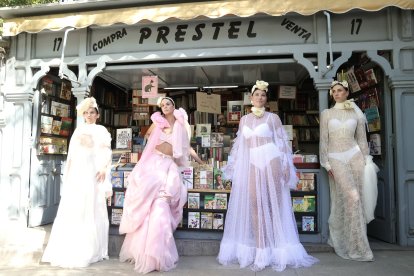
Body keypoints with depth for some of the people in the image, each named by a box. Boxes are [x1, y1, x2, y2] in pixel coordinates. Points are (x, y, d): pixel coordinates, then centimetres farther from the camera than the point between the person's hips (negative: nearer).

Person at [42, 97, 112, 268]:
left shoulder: (101, 130, 5)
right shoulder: (78, 130, 19)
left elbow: (107, 152, -5)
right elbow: (71, 154, 18)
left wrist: (104, 168, -19)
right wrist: (67, 174, 12)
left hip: (91, 172, -5)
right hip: (75, 172, 5)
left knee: (89, 210, -4)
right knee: (70, 209, 4)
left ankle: (88, 251, 3)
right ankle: (68, 250, 14)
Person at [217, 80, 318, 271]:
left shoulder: (273, 118, 5)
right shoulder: (244, 120, 14)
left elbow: (282, 142, 2)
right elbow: (239, 145, 17)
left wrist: (286, 165, -6)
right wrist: (233, 166, 14)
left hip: (271, 161, -3)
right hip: (251, 164, 3)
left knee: (273, 204, 0)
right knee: (255, 205, -2)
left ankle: (276, 252, 12)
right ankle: (260, 253, 5)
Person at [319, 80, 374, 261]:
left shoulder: (356, 113, 10)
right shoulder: (326, 114, 5)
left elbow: (361, 139, 11)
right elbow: (323, 140, 1)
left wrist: (366, 160, 6)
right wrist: (326, 163, -5)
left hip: (354, 156, 3)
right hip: (336, 159, -3)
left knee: (355, 199, 2)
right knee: (352, 198, -13)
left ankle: (340, 241, 18)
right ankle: (357, 246, -1)